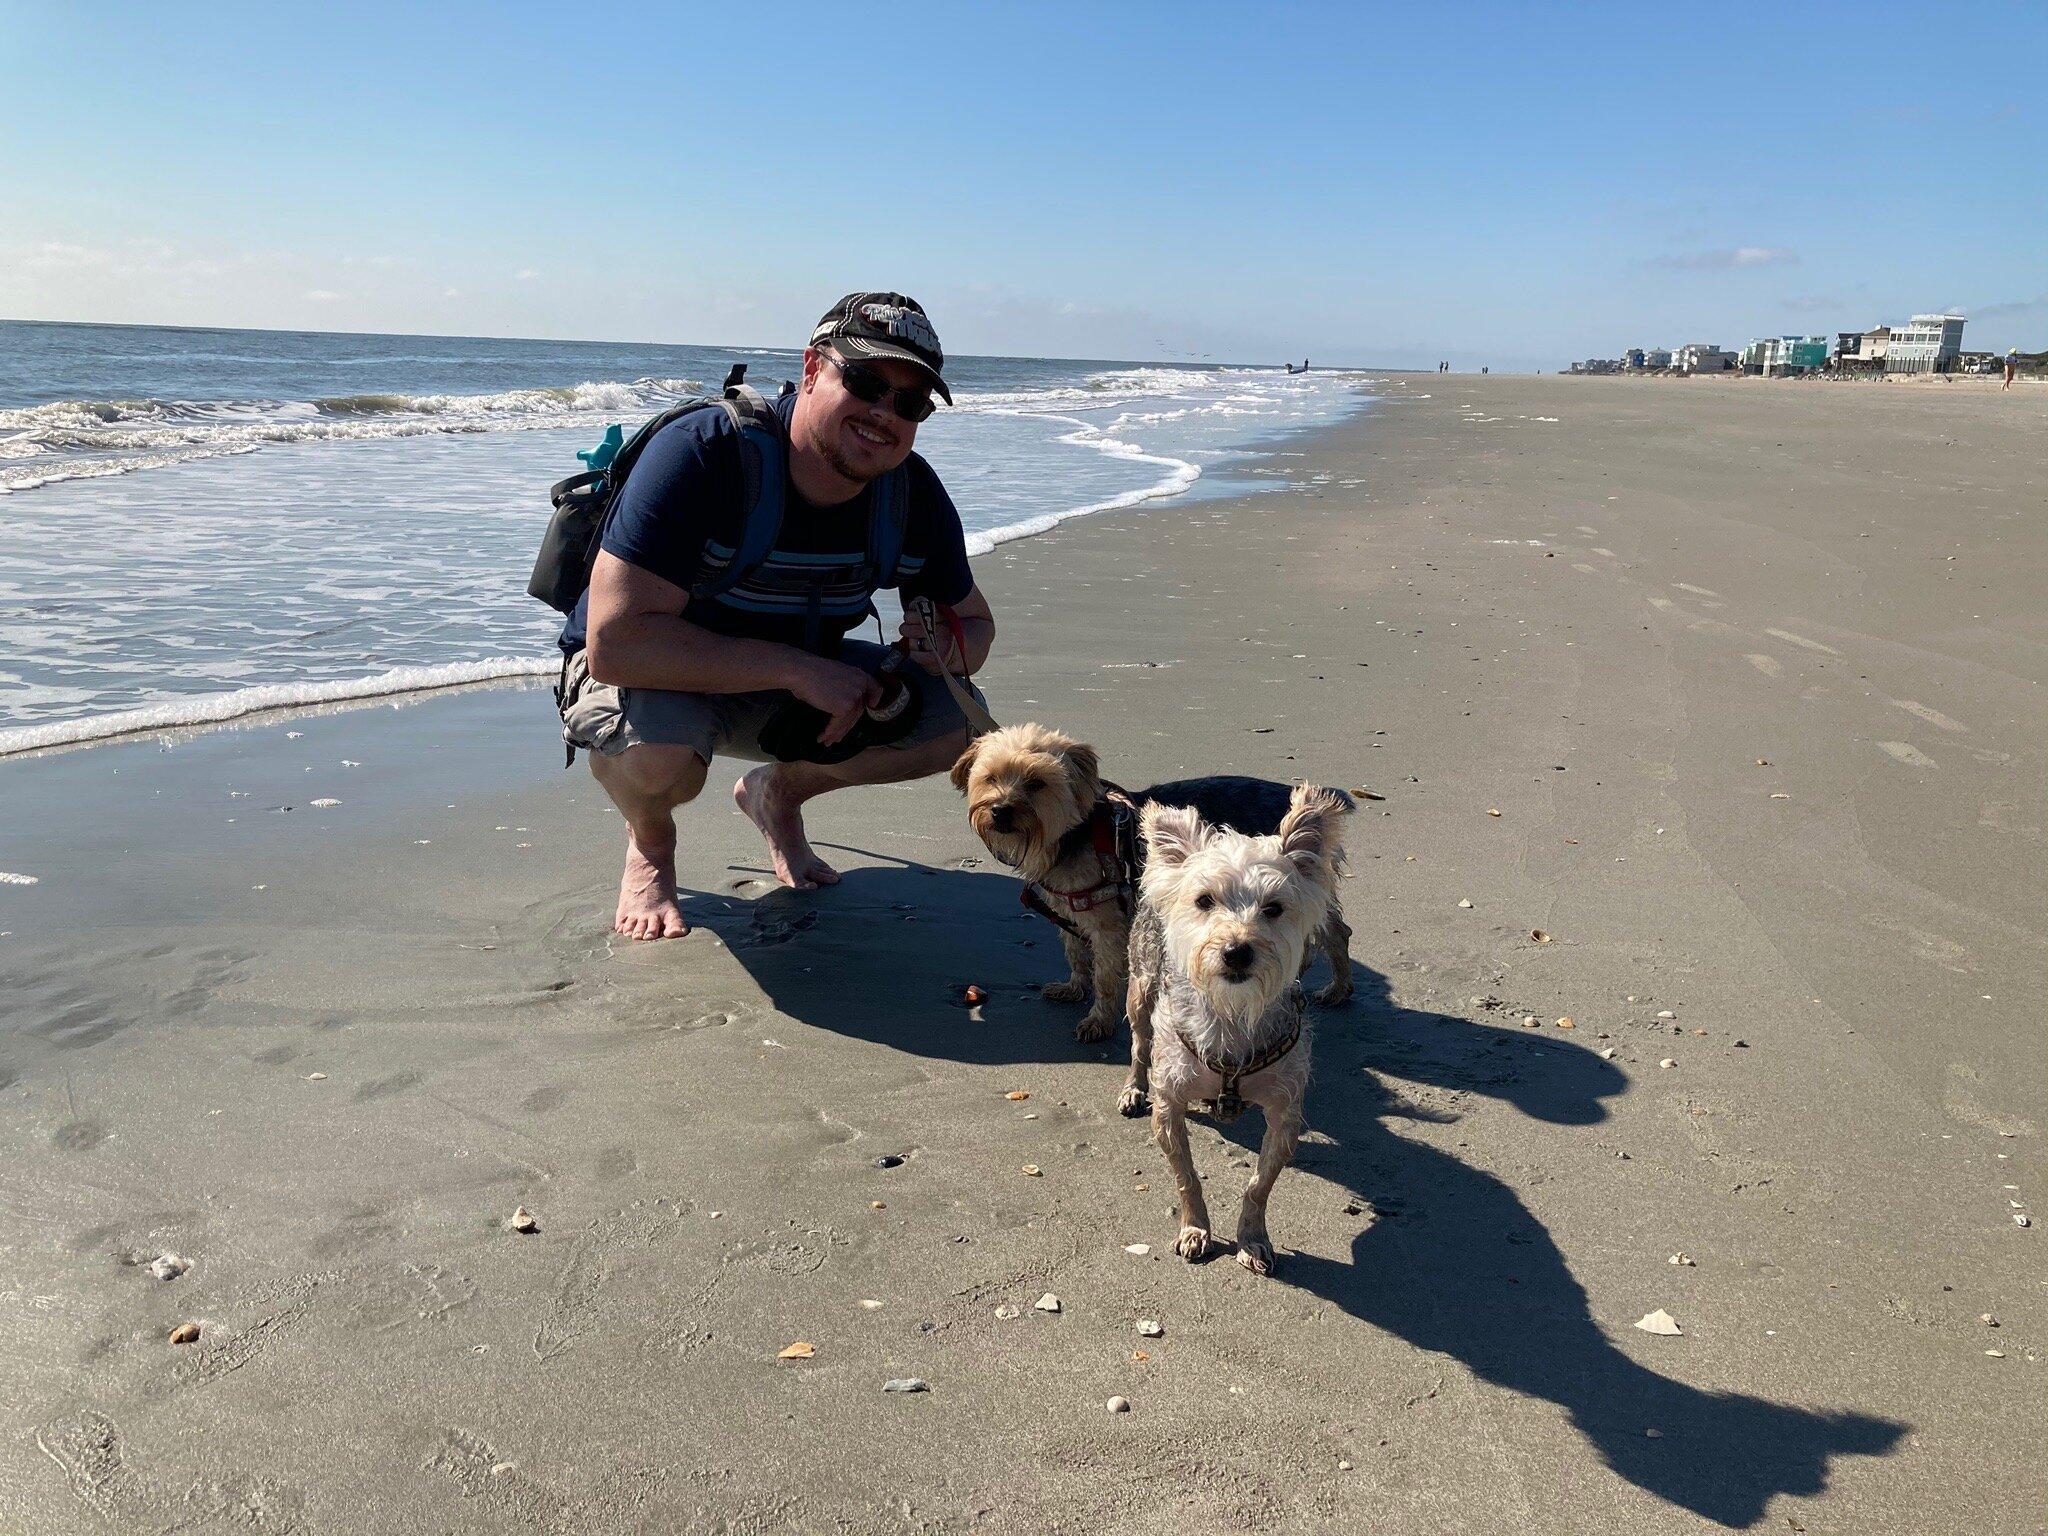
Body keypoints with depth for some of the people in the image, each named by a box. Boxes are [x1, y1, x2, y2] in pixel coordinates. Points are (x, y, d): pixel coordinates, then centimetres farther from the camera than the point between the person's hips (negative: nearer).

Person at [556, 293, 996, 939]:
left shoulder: (916, 495, -13)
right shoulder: (701, 455, -31)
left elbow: (975, 621, 3)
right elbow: (615, 642, -39)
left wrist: (945, 649, -24)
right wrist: (798, 668, -40)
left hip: (790, 680, 6)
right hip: (652, 673, -5)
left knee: (956, 721, -11)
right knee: (656, 752, -40)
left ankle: (777, 793, 15)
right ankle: (650, 843, 0)